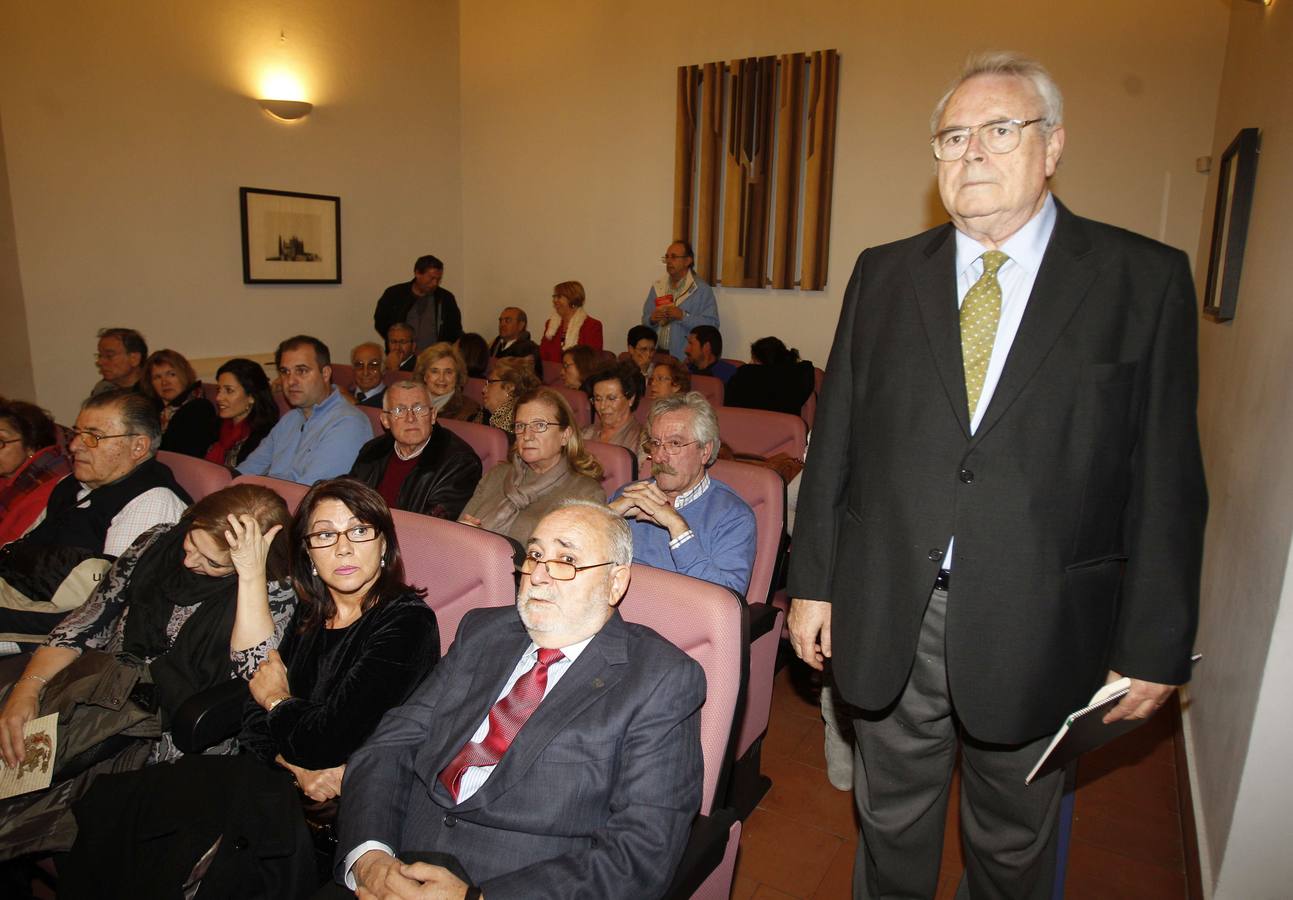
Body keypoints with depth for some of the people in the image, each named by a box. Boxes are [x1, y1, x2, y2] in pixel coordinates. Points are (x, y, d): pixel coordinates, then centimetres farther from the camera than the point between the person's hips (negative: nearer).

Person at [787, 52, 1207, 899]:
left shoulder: (1146, 279, -3)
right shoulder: (883, 274, 3)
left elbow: (1166, 479, -4)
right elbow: (835, 439, 3)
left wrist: (1155, 646, -4)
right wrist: (814, 580, 2)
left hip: (1033, 630, -1)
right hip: (889, 616, 2)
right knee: (892, 822, 20)